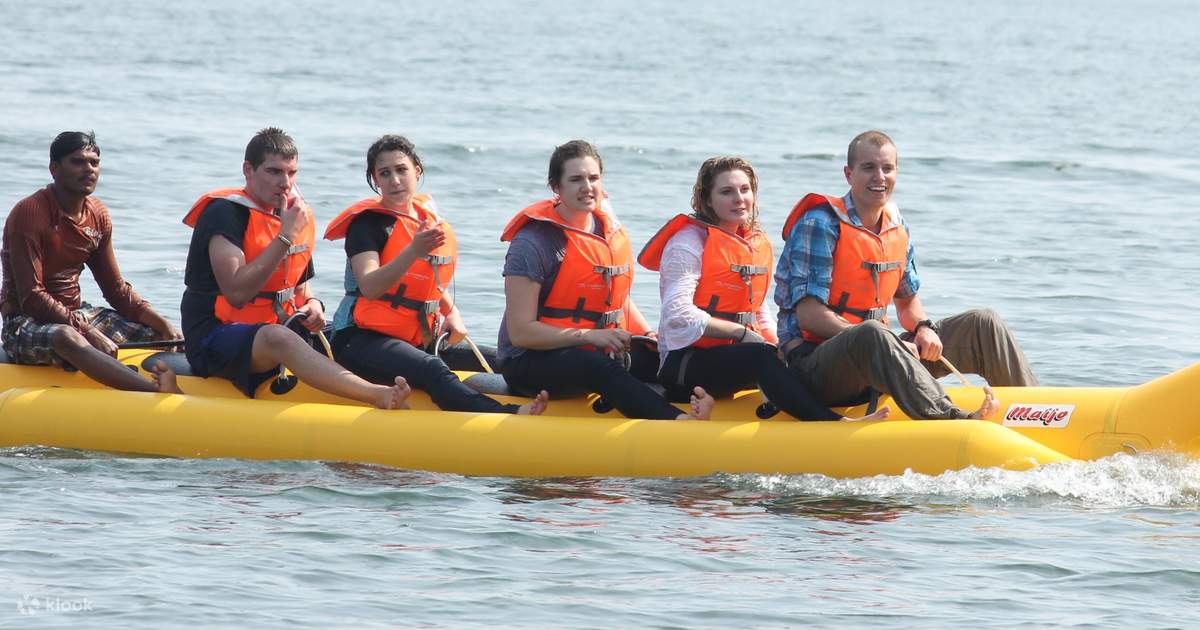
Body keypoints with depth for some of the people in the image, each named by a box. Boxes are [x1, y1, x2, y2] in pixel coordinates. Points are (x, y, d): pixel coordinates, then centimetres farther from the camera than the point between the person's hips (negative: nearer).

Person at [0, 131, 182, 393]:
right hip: (26, 321, -10)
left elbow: (116, 289, 14)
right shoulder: (29, 214, -16)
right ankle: (160, 391, -61)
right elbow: (31, 297, -22)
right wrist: (89, 333, -27)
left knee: (156, 331, -1)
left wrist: (161, 323, -3)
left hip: (75, 312, 10)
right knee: (67, 338, -40)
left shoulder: (98, 215, 8)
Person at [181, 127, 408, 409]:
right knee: (276, 337, -37)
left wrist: (311, 303, 3)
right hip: (215, 339, -11)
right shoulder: (225, 213, -11)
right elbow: (237, 293, -22)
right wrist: (285, 237, -19)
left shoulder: (296, 215, 14)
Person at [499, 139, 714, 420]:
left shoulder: (613, 233, 10)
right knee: (599, 367, -37)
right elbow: (520, 332, -15)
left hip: (597, 354, 9)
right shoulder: (533, 242, -11)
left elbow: (621, 300, 26)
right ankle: (680, 422, -58)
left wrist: (647, 335, 6)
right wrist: (589, 336, -18)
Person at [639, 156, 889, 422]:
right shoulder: (689, 242, -6)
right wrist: (743, 333, -14)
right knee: (760, 357, -34)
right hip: (684, 364, -9)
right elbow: (679, 315, -17)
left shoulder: (759, 245, 17)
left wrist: (775, 344, 4)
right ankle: (834, 423, -49)